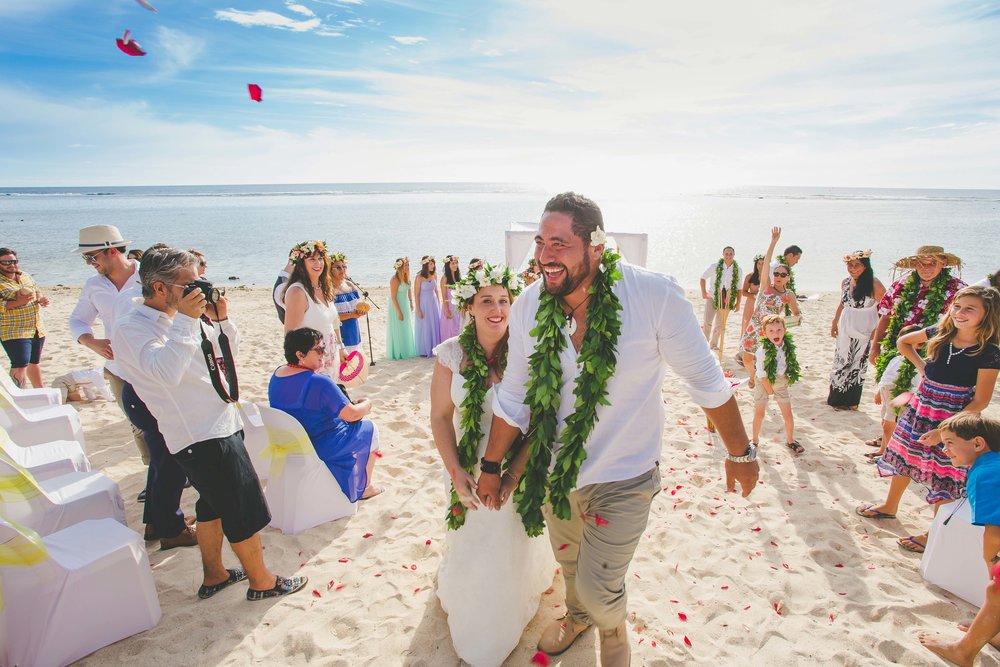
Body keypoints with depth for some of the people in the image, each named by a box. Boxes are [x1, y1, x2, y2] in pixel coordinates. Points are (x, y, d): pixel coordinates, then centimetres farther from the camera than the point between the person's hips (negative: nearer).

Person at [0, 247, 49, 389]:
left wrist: (41, 299, 3)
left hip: (38, 329, 7)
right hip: (15, 333, -7)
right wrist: (18, 302, -25)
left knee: (35, 362, 20)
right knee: (20, 366, -13)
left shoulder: (26, 277, 13)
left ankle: (39, 389, 33)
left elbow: (37, 292, 24)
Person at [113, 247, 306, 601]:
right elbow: (165, 373, -34)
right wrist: (185, 321, -31)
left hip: (220, 424, 9)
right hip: (201, 436, -9)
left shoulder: (179, 318, 8)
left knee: (214, 504, 22)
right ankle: (261, 581, 20)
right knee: (245, 511, 2)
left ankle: (213, 575, 39)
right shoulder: (130, 327, -16)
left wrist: (221, 319, -2)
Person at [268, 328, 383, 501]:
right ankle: (364, 487, 29)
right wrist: (366, 404, -3)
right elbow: (352, 414, -24)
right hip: (324, 449, -8)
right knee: (370, 429, 14)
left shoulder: (276, 375, -3)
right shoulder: (319, 382, -30)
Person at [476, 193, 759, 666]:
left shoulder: (656, 296, -26)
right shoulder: (528, 306, -14)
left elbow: (707, 382, -13)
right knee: (568, 562, 26)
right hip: (555, 472, 4)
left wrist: (740, 454, -1)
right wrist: (491, 467, 7)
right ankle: (577, 615, 63)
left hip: (623, 479, -3)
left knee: (599, 589, 5)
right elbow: (513, 398, -2)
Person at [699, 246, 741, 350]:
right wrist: (703, 292, -6)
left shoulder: (738, 270, 2)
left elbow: (738, 288, 8)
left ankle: (714, 344, 28)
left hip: (727, 299, 3)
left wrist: (738, 303, 6)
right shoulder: (715, 266, -5)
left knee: (720, 325, 11)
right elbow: (703, 278, 3)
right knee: (707, 322, -13)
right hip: (712, 297, -2)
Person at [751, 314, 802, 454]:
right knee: (759, 413, 4)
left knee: (788, 414, 8)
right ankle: (754, 438, 24)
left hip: (781, 383, 4)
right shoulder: (762, 350, -23)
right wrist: (769, 389, -11)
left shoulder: (788, 347, -10)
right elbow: (761, 374, -17)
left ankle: (790, 440, 28)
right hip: (764, 384, -4)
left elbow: (791, 365, 6)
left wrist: (787, 379, 1)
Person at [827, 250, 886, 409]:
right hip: (845, 329, 5)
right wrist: (834, 323, 20)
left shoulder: (873, 284, -17)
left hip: (864, 332, -5)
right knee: (840, 363, 11)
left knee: (857, 366, 6)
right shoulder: (845, 282, 2)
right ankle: (836, 398, 24)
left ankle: (850, 402, 19)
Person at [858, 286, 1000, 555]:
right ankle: (890, 506, 40)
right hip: (920, 410, 6)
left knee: (944, 476, 7)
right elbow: (903, 341, 16)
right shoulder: (940, 332, -4)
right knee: (903, 457, 19)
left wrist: (943, 431, -20)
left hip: (953, 422, -5)